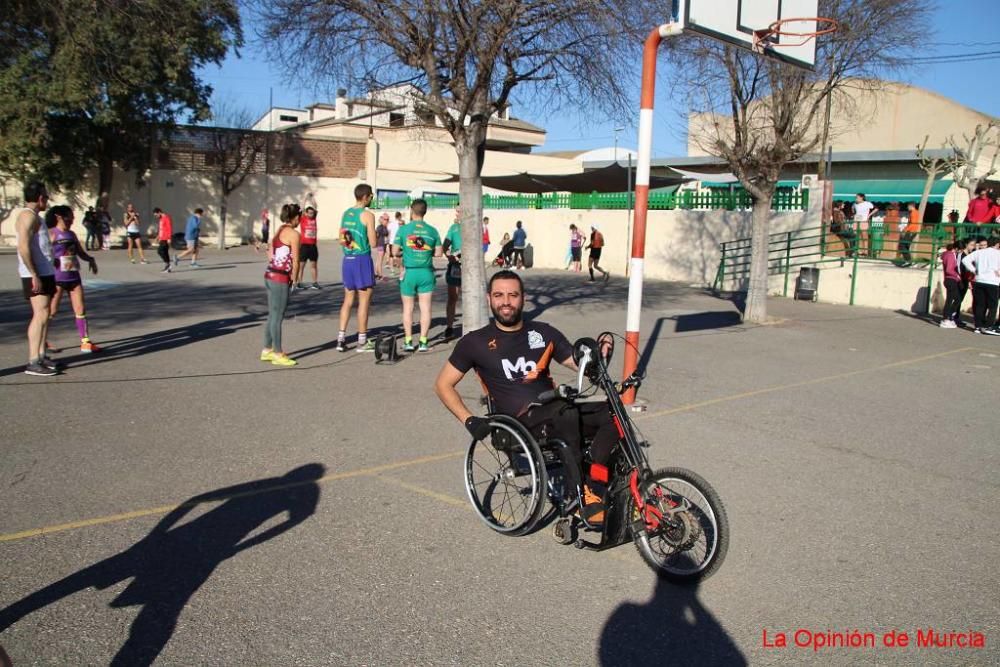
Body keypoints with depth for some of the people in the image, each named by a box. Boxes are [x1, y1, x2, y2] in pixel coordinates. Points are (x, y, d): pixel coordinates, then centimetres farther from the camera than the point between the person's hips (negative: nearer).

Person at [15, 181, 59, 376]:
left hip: (44, 273, 10)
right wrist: (34, 276, -25)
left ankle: (41, 356, 20)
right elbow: (23, 248, -22)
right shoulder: (28, 216, -13)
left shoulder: (33, 216, 19)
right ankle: (33, 363, -15)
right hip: (36, 275, -10)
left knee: (44, 315, 13)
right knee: (40, 315, -14)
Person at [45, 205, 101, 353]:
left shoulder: (71, 234, 13)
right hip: (57, 278, -6)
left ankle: (85, 342, 8)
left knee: (81, 310, 4)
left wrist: (91, 259, -1)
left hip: (74, 277, 6)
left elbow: (81, 252, 16)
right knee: (51, 311, 2)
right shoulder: (51, 233, -7)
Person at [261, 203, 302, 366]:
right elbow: (295, 261, -11)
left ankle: (267, 350, 24)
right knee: (277, 317, -2)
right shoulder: (294, 234, -10)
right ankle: (278, 354, 5)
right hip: (281, 279, -9)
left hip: (270, 275, 9)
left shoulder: (279, 230, 14)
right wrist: (293, 279, 1)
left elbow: (270, 255, 15)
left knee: (272, 316, 16)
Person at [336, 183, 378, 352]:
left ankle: (341, 338, 12)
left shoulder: (345, 213, 10)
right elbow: (373, 243, -12)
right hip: (362, 259, -7)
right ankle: (362, 341, 7)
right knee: (364, 301, 2)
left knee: (348, 299, 13)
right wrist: (373, 233, 7)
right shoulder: (368, 215, -10)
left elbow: (341, 241, 14)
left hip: (347, 259, 7)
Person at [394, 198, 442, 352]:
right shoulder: (432, 231, 1)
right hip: (426, 272, 1)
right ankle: (423, 342, 4)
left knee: (408, 307, 8)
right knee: (425, 307, 4)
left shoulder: (403, 229, -4)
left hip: (409, 272, -1)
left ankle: (408, 342, 8)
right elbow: (438, 252, 4)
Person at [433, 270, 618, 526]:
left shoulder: (544, 333, 14)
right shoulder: (476, 342, 6)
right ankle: (582, 496, -26)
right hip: (519, 423, -4)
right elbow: (443, 385, 9)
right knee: (566, 411, -35)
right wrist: (469, 420, -5)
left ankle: (595, 485, -23)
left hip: (558, 415, 4)